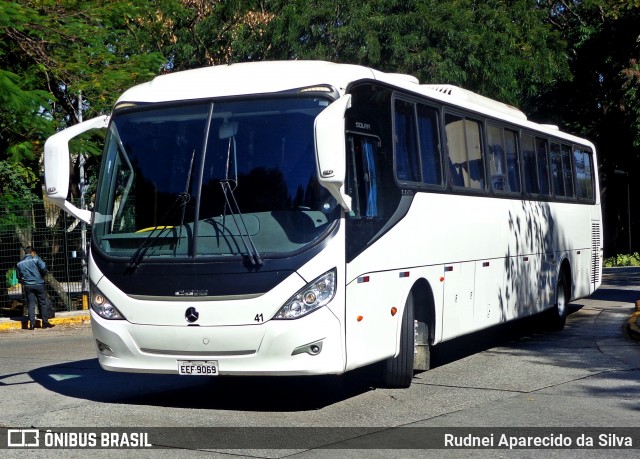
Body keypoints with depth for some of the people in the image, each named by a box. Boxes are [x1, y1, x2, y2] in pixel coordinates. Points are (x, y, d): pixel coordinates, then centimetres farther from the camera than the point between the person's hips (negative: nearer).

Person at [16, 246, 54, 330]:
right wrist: (42, 275, 4)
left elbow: (18, 276, 12)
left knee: (31, 305, 5)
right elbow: (43, 268, -15)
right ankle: (45, 322, 10)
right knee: (42, 303, 8)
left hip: (27, 286, 3)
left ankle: (32, 324, -2)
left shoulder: (19, 263, 8)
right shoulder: (36, 259, -4)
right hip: (38, 284, -3)